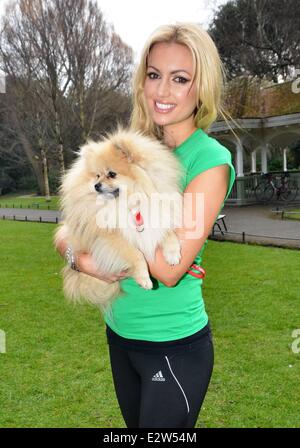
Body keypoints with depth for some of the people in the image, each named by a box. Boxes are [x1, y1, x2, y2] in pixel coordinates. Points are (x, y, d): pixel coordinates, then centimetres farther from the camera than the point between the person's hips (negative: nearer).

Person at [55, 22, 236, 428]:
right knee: (134, 423, 25)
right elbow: (65, 235, 1)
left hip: (175, 346, -6)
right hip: (119, 333, 6)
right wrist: (81, 256, -20)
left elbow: (169, 270, -24)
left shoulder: (211, 160, -17)